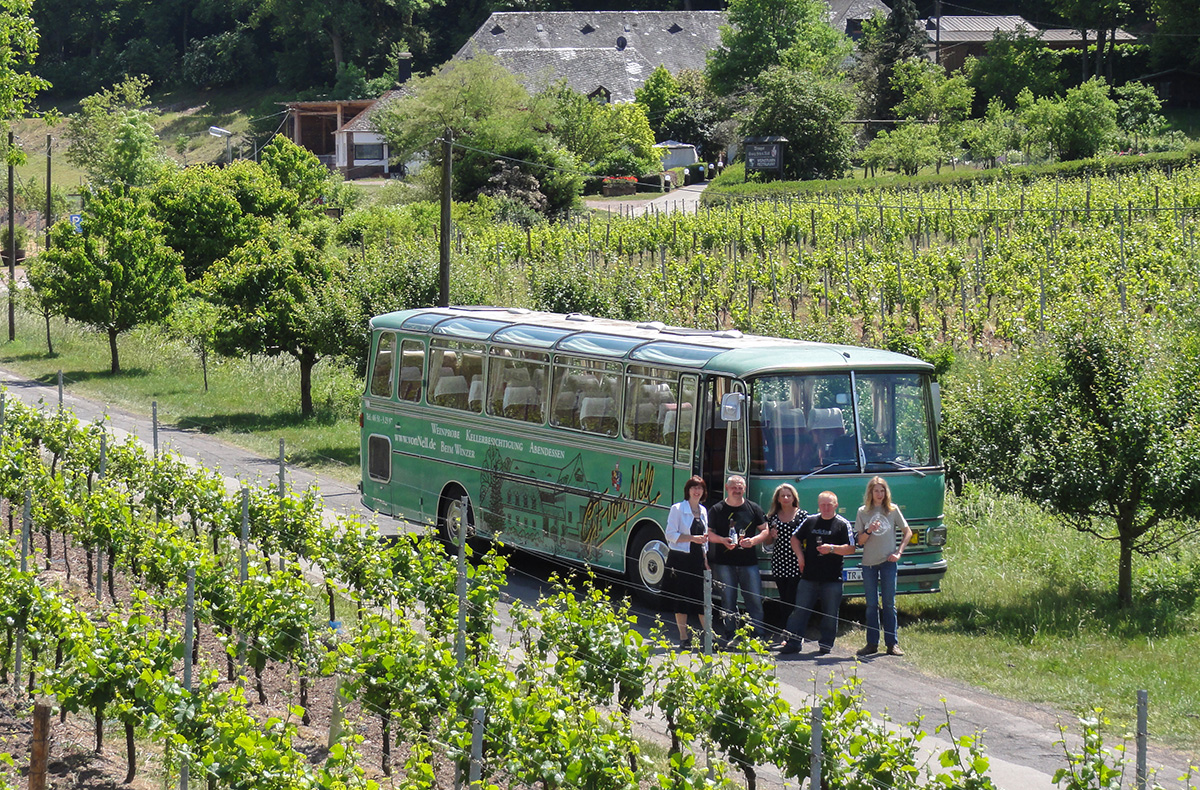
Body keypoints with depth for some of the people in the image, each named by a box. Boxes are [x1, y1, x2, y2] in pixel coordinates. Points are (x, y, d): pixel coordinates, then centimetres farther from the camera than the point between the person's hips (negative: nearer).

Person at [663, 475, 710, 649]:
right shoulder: (678, 509, -4)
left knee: (703, 598, 0)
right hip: (681, 558, -5)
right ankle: (684, 639, 6)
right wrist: (693, 538, -18)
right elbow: (671, 535, -10)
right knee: (681, 600, -1)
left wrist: (706, 559, 14)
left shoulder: (703, 511, 14)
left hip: (697, 558, 5)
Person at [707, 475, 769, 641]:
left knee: (755, 599, -2)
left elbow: (765, 531, 8)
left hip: (749, 561, 1)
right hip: (724, 563, -1)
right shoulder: (717, 510, 5)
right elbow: (709, 533, 4)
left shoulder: (753, 508, 8)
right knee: (728, 601, 3)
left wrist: (753, 540, -11)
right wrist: (723, 540, -14)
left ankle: (760, 636, 3)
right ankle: (729, 635, 10)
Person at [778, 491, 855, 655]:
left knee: (830, 614, 3)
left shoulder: (842, 524, 1)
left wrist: (832, 549, -17)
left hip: (832, 579, -2)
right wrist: (799, 555, 4)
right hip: (809, 577, 3)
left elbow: (851, 549, -4)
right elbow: (795, 539, 20)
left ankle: (825, 644, 12)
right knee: (800, 610, 1)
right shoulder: (810, 521, 10)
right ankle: (793, 642, 5)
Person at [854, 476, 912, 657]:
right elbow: (859, 541, 4)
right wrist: (869, 531, -16)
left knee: (889, 604, -1)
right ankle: (872, 643, 8)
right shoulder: (863, 512, 5)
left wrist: (898, 552, -2)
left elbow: (908, 533, 10)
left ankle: (892, 643, 2)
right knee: (871, 605, 3)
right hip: (869, 563, 1)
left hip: (888, 562, -1)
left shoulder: (893, 510, 4)